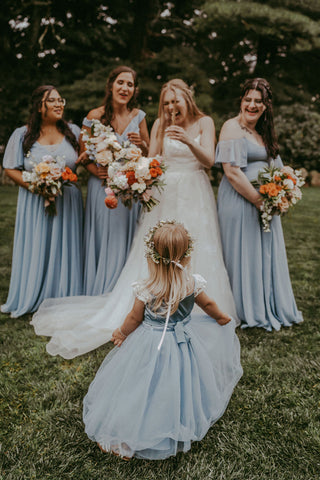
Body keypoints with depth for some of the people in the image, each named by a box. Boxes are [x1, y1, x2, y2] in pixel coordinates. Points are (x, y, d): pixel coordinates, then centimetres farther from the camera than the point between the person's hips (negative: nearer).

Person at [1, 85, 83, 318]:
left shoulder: (73, 131, 6)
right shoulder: (23, 135, 1)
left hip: (67, 201, 2)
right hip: (35, 201, -1)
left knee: (64, 250, 7)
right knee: (35, 251, 5)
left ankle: (63, 300, 21)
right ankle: (32, 299, 21)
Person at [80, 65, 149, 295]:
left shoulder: (139, 116, 5)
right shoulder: (95, 116, -3)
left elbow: (149, 152, 13)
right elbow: (83, 154, 2)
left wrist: (141, 143, -8)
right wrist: (96, 170, -16)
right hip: (103, 186, -2)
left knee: (127, 240, 7)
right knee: (104, 240, 2)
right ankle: (100, 293, 18)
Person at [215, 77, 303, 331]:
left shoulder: (264, 131, 15)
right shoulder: (232, 127, -9)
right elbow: (232, 172, -19)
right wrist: (259, 201, -17)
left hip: (265, 202, 8)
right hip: (240, 201, -8)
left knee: (267, 253, 14)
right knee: (244, 255, 1)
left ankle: (270, 308, 29)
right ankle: (247, 312, 16)